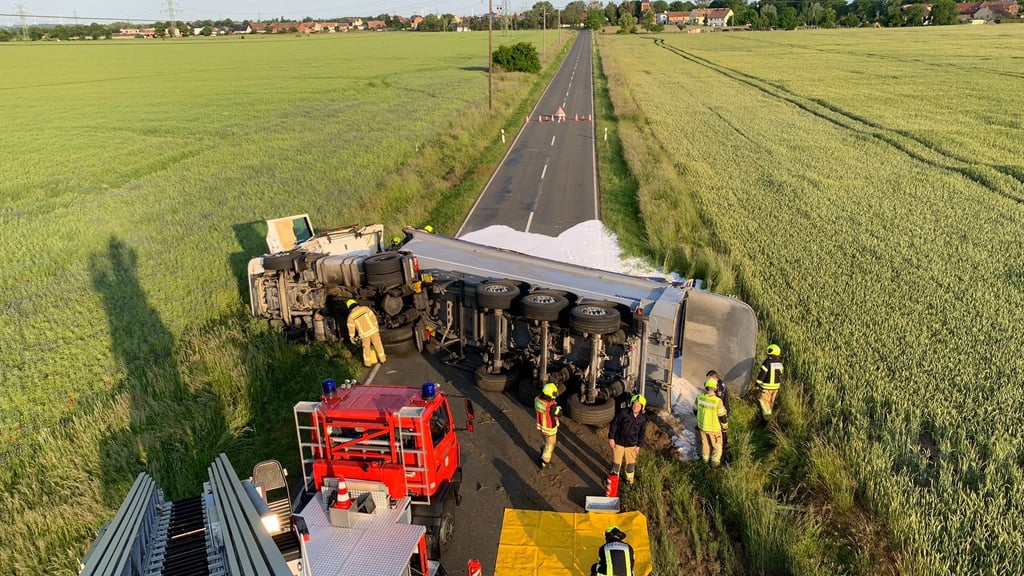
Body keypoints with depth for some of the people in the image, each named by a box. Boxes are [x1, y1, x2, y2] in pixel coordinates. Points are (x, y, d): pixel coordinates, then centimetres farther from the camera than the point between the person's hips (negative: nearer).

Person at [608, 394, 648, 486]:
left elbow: (642, 433, 4)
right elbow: (614, 424, -13)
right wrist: (611, 438, -12)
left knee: (631, 463, 18)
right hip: (618, 442, -3)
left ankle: (630, 480, 41)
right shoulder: (623, 412, -21)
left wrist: (639, 445, 7)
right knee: (616, 462, 9)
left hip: (632, 444, 3)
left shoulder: (643, 418, -9)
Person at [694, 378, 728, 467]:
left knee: (705, 443, 26)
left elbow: (696, 410, 0)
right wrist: (725, 426, 1)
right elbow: (722, 416, -18)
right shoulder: (718, 401, -30)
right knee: (717, 445, 21)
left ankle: (705, 459, 44)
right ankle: (715, 462, 31)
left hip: (702, 426, 4)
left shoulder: (699, 398, -17)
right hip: (714, 428, -4)